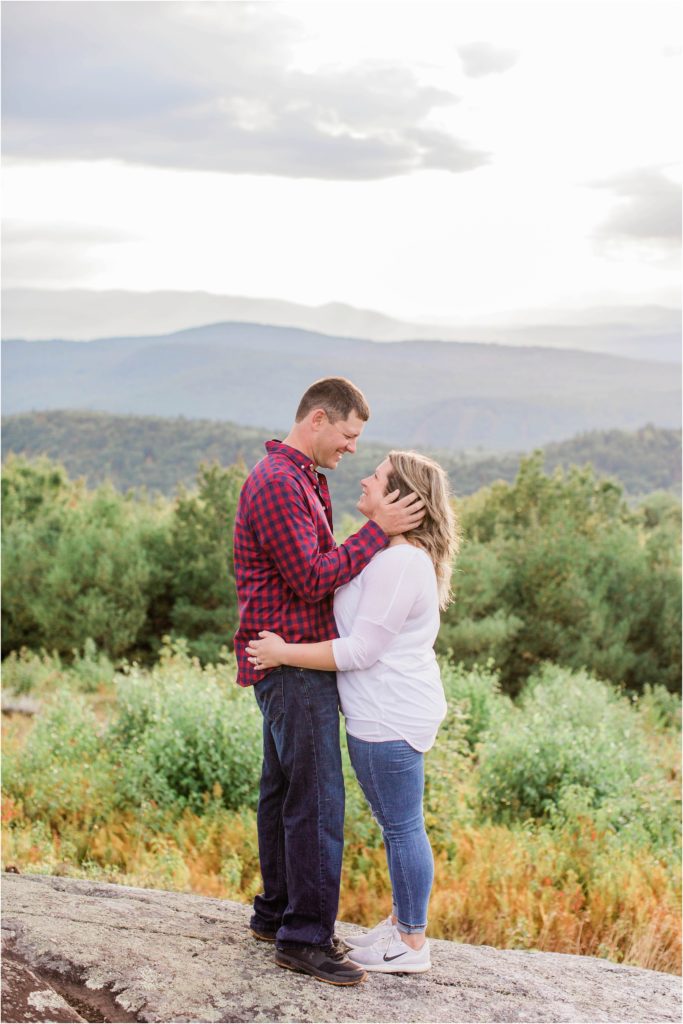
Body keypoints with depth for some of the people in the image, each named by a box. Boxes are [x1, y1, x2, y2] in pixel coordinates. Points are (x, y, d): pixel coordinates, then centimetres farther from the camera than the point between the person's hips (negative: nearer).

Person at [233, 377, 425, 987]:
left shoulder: (301, 480, 17)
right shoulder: (277, 484, -17)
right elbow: (312, 578, -22)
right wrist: (378, 530, -18)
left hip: (295, 664, 11)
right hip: (292, 661, -11)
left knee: (284, 789, 16)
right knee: (317, 798, -7)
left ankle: (277, 911, 26)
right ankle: (304, 936, 0)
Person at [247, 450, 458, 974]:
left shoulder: (398, 563, -22)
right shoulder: (398, 555, 13)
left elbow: (361, 650, -22)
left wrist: (284, 653, -16)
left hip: (391, 719, -11)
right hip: (387, 714, 11)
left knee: (402, 827, 1)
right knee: (397, 826, 19)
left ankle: (413, 945, 13)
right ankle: (401, 923, 33)